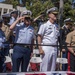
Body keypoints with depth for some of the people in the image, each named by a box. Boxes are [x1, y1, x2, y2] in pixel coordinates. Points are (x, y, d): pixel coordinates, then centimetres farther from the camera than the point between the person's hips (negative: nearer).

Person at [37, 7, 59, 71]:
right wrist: (40, 48, -13)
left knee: (53, 68, 9)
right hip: (46, 48, -6)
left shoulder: (57, 26, 14)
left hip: (54, 48, 6)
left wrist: (57, 49, 11)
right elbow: (39, 37, -5)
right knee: (44, 68, -4)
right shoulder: (44, 25, -3)